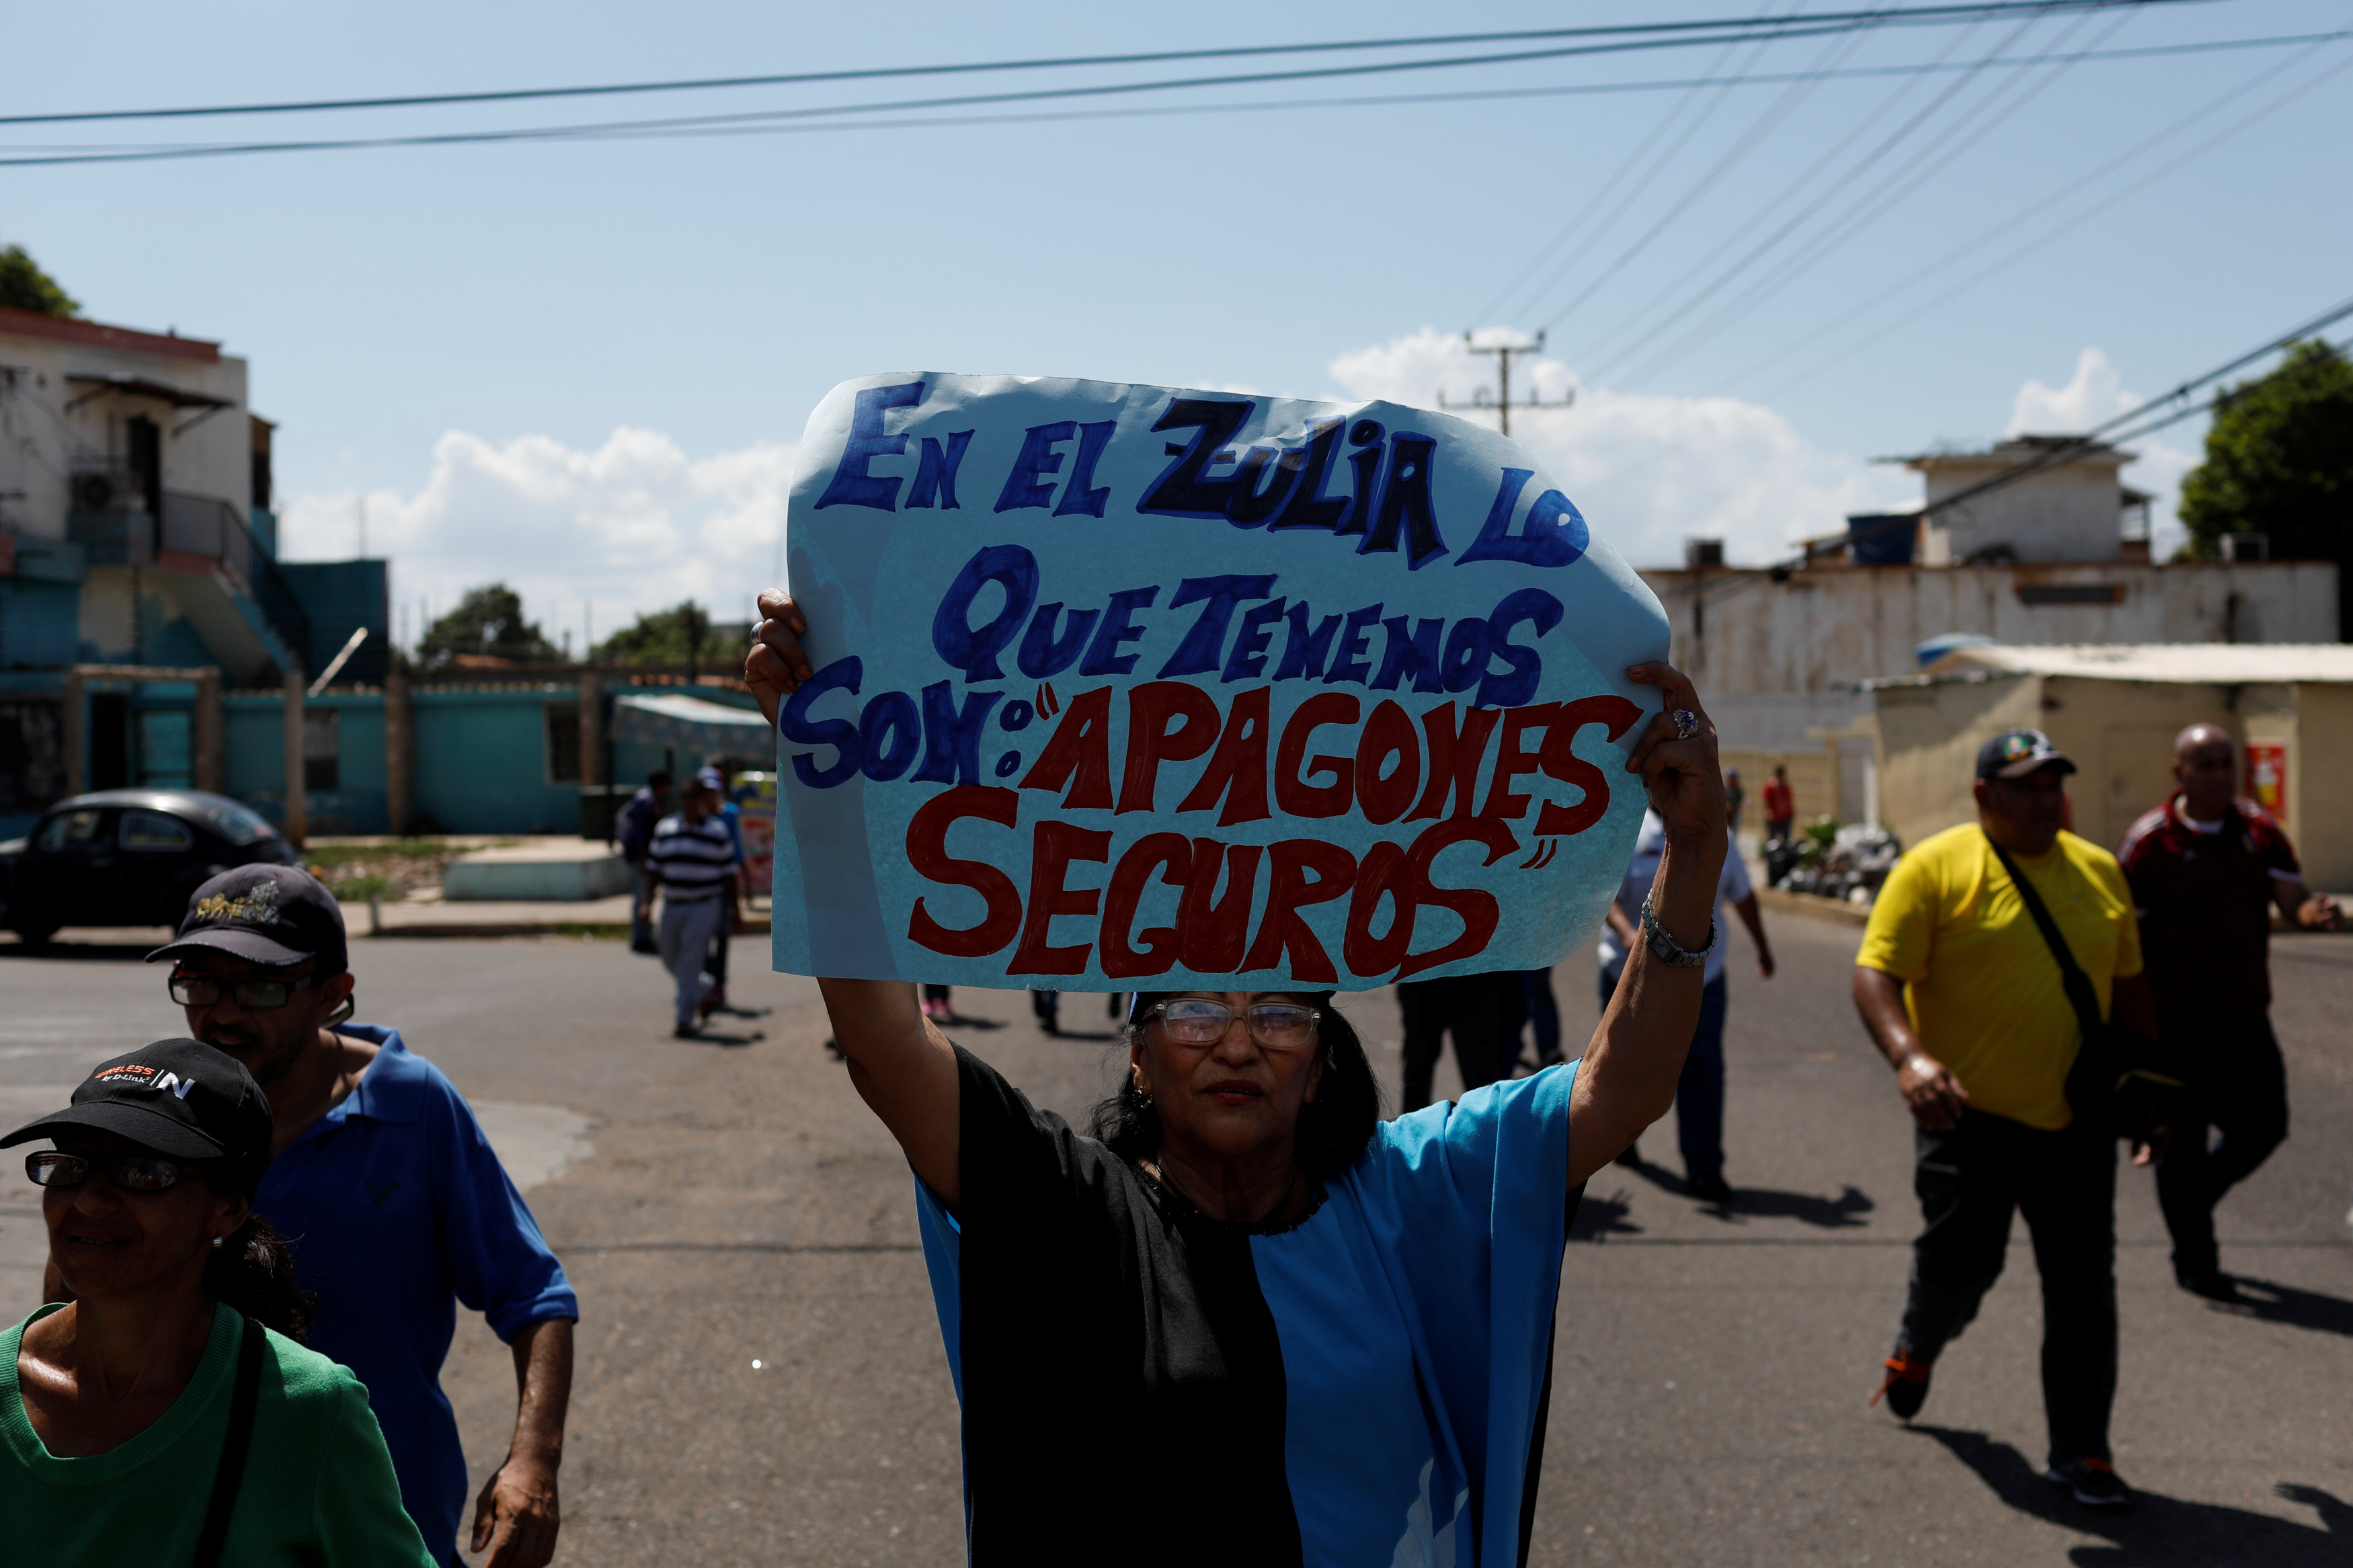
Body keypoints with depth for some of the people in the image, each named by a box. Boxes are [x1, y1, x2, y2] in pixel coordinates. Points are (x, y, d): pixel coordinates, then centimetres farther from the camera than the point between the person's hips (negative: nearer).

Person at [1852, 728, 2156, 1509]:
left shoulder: (2098, 872, 9)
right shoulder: (1934, 868, -8)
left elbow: (2129, 986, 19)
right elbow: (1875, 974, -14)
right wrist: (1910, 1057, -30)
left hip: (2075, 1121, 4)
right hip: (1971, 1115, -4)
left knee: (2085, 1289, 4)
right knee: (1961, 1263, 4)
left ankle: (2080, 1451, 14)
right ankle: (1917, 1348, 38)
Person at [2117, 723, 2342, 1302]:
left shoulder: (2259, 830, 4)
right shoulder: (2151, 839, -9)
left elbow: (2292, 899, -2)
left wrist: (2316, 913, -27)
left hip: (2244, 1015, 5)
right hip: (2175, 1018, -5)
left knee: (2263, 1126, 9)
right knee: (2184, 1136, 3)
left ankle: (2192, 1200, 36)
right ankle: (2194, 1261, 17)